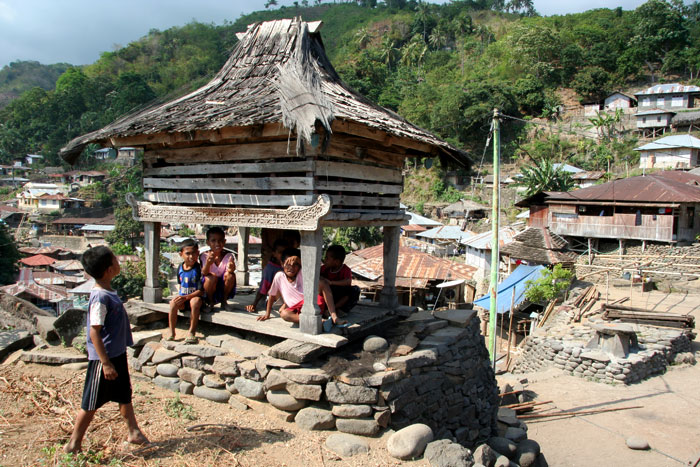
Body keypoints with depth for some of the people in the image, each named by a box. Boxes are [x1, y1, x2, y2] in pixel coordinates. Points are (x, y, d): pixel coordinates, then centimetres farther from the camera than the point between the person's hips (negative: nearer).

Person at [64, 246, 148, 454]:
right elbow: (94, 332, -25)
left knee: (125, 396, 20)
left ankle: (134, 432, 33)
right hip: (104, 359, -9)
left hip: (117, 354, 9)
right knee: (92, 403, 5)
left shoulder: (109, 293, 5)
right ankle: (73, 444, 21)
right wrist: (106, 363, -23)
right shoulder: (100, 298, -24)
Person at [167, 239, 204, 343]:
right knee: (173, 303, -24)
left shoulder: (199, 268, -12)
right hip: (182, 297, 4)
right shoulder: (180, 268, 6)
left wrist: (186, 297, -22)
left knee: (195, 301, -35)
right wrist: (179, 295, 3)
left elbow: (201, 290, -15)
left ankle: (191, 332, -23)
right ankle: (171, 332, -14)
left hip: (195, 296, -4)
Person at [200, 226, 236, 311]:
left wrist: (231, 269, -51)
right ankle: (210, 302, -3)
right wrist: (208, 263, -47)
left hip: (224, 288, 2)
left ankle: (224, 301, -3)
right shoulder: (204, 256, -13)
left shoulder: (228, 255, -11)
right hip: (208, 291, -1)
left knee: (231, 275, -26)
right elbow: (204, 273, -25)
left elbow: (230, 270, -26)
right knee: (212, 277, -31)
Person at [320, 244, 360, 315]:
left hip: (341, 298, -3)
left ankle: (334, 308, -25)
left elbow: (348, 282, -37)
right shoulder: (325, 268, -2)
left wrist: (331, 282, -44)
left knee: (355, 290, -29)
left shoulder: (346, 270, -16)